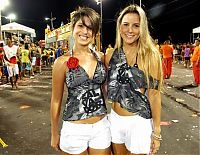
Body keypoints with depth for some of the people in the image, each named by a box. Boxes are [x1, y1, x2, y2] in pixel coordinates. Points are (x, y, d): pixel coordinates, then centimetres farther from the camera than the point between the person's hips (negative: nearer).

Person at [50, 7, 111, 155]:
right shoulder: (63, 61, -9)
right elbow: (56, 100, -1)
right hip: (75, 129, -3)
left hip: (102, 126, 3)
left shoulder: (101, 57, 0)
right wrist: (54, 134, 5)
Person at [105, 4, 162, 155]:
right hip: (115, 119, 4)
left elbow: (154, 94, -11)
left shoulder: (150, 55, -12)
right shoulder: (111, 56, -1)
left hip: (139, 122, -4)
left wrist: (156, 132, -10)